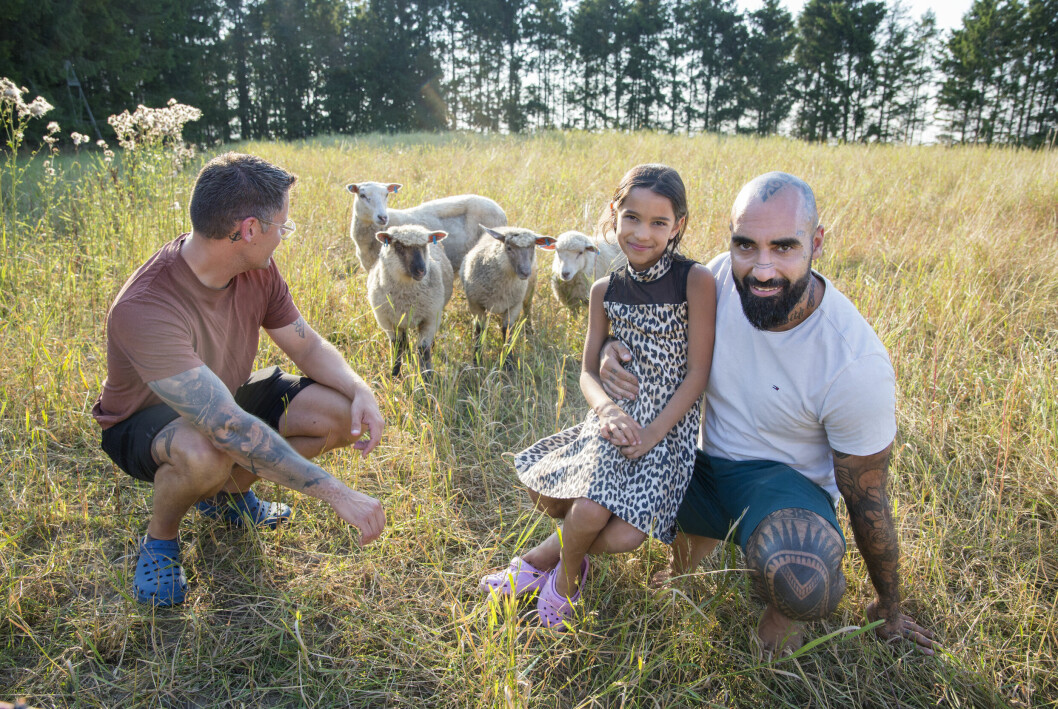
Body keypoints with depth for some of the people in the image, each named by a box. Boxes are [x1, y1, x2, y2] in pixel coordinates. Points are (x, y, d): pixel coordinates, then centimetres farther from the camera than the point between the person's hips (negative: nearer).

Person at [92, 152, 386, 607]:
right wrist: (335, 494, -43)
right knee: (205, 454, -42)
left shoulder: (257, 270, -15)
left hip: (225, 396, 6)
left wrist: (360, 390, -25)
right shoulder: (144, 309, -37)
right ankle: (160, 536, -5)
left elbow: (308, 346, -3)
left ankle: (229, 489, 9)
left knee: (343, 414, -15)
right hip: (146, 420, -6)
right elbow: (230, 428, -43)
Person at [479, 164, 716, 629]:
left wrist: (651, 435, -17)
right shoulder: (605, 291, 2)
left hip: (671, 423, -2)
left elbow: (697, 373, -10)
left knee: (622, 538, -21)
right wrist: (607, 408, -17)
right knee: (589, 511, -25)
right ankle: (566, 576, 10)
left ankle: (544, 555, 12)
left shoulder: (696, 282, -10)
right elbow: (588, 370, 6)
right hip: (620, 415, 3)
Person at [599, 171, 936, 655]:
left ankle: (783, 604, 3)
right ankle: (695, 533, 14)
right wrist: (614, 352, -18)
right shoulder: (721, 276, -15)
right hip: (705, 460, 5)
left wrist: (888, 609, 3)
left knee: (802, 587, -37)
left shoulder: (857, 364, -26)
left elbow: (868, 500, -12)